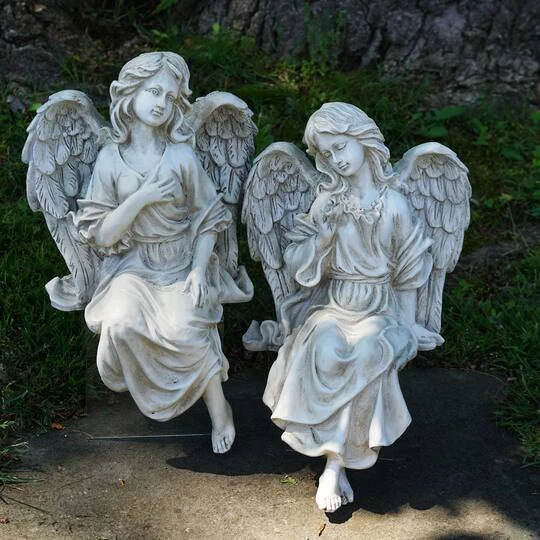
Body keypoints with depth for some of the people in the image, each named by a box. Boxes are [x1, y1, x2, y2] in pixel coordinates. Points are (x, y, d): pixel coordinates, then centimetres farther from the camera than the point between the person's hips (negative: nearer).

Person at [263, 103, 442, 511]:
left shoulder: (393, 204, -4)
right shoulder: (328, 202, 1)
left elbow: (408, 275, 2)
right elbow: (304, 269, 0)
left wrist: (408, 327, 3)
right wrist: (323, 232, -15)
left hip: (378, 309, -1)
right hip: (332, 306, 1)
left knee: (363, 359, -29)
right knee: (324, 352, -28)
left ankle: (334, 465, -17)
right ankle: (336, 465, -15)